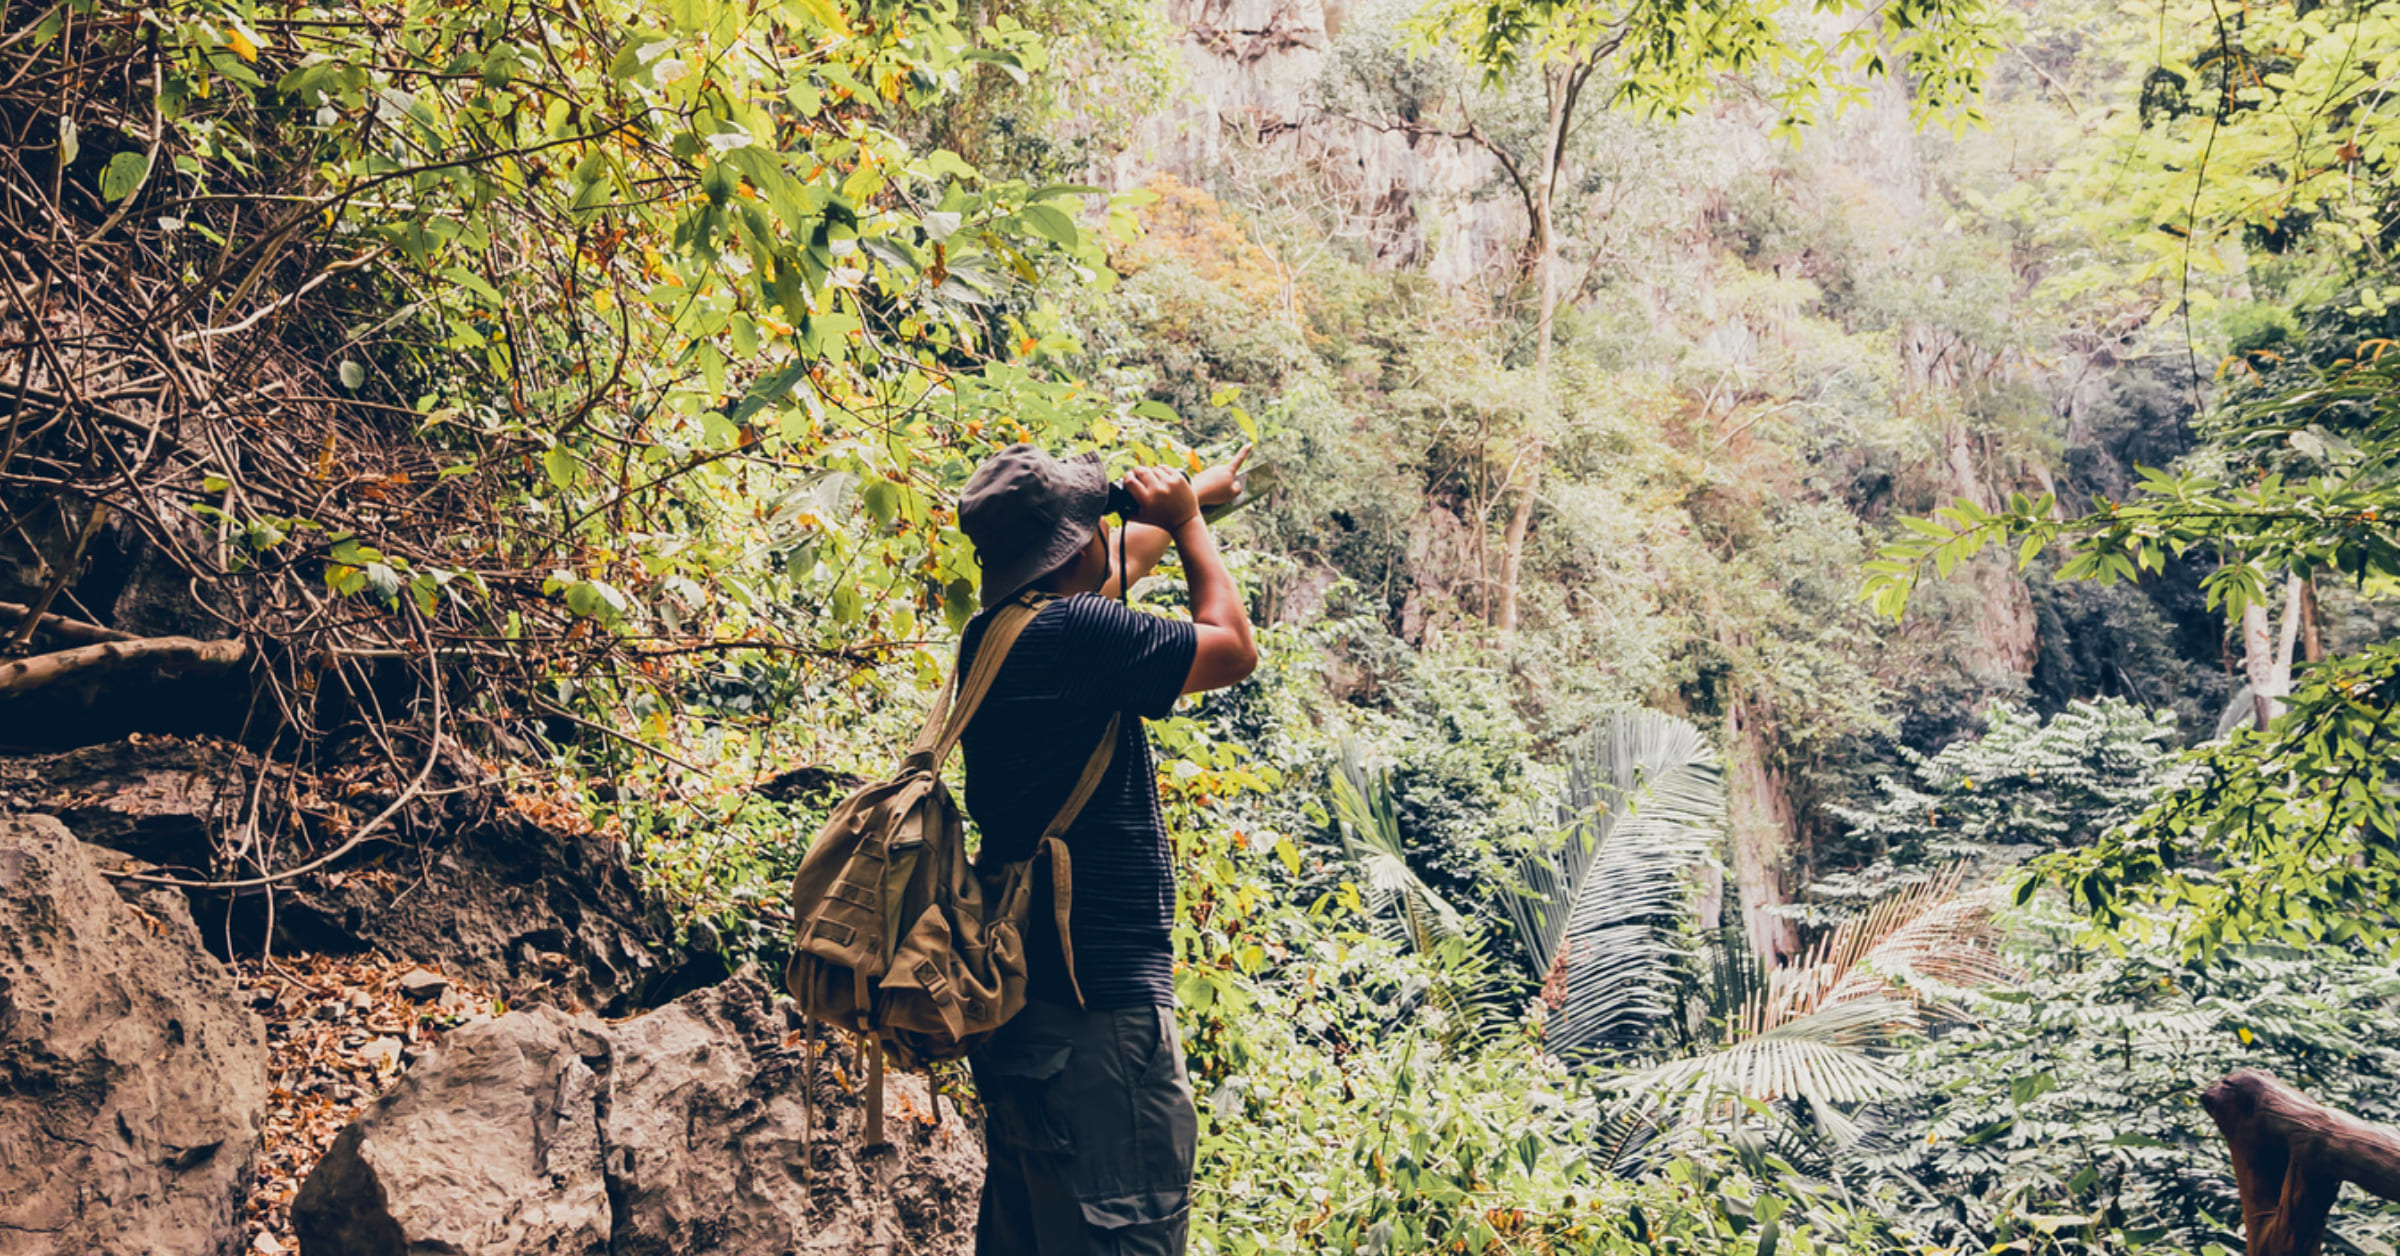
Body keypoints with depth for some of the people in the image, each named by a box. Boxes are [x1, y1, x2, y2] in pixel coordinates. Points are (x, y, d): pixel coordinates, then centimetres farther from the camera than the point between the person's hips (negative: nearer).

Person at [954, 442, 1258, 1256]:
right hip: (1100, 1003, -9)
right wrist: (1186, 518, 7)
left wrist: (1196, 491, 41)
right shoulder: (1079, 631, -19)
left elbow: (1119, 562, 27)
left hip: (1017, 999, 9)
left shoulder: (989, 636, 8)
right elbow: (1235, 649, -5)